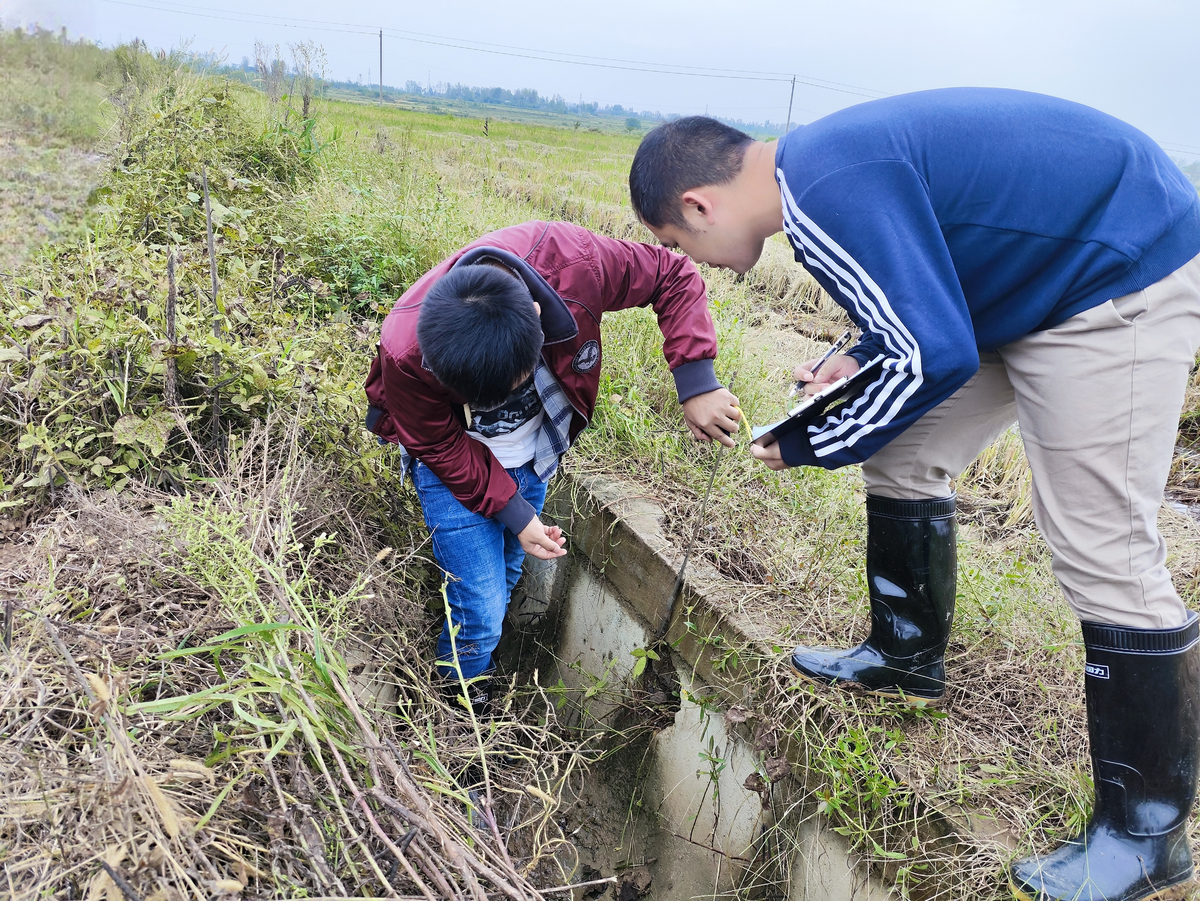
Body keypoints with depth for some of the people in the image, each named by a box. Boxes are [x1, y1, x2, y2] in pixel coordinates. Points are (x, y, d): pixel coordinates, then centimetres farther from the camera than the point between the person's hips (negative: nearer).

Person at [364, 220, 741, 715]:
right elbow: (443, 447, -19)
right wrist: (514, 513, -20)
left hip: (535, 457, 3)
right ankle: (461, 703, 28)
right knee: (481, 607, -5)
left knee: (505, 580, 20)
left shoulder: (573, 260, -37)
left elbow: (673, 276, -20)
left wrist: (697, 386, -28)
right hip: (456, 468, -3)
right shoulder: (406, 353, -38)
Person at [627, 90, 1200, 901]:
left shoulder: (827, 193, -27)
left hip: (1122, 277, -10)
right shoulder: (818, 160, 5)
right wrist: (860, 360, 2)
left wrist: (815, 448, -14)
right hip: (1046, 271, 10)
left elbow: (933, 357, -28)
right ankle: (907, 659, 29)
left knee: (1103, 550, -10)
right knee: (904, 462, 11)